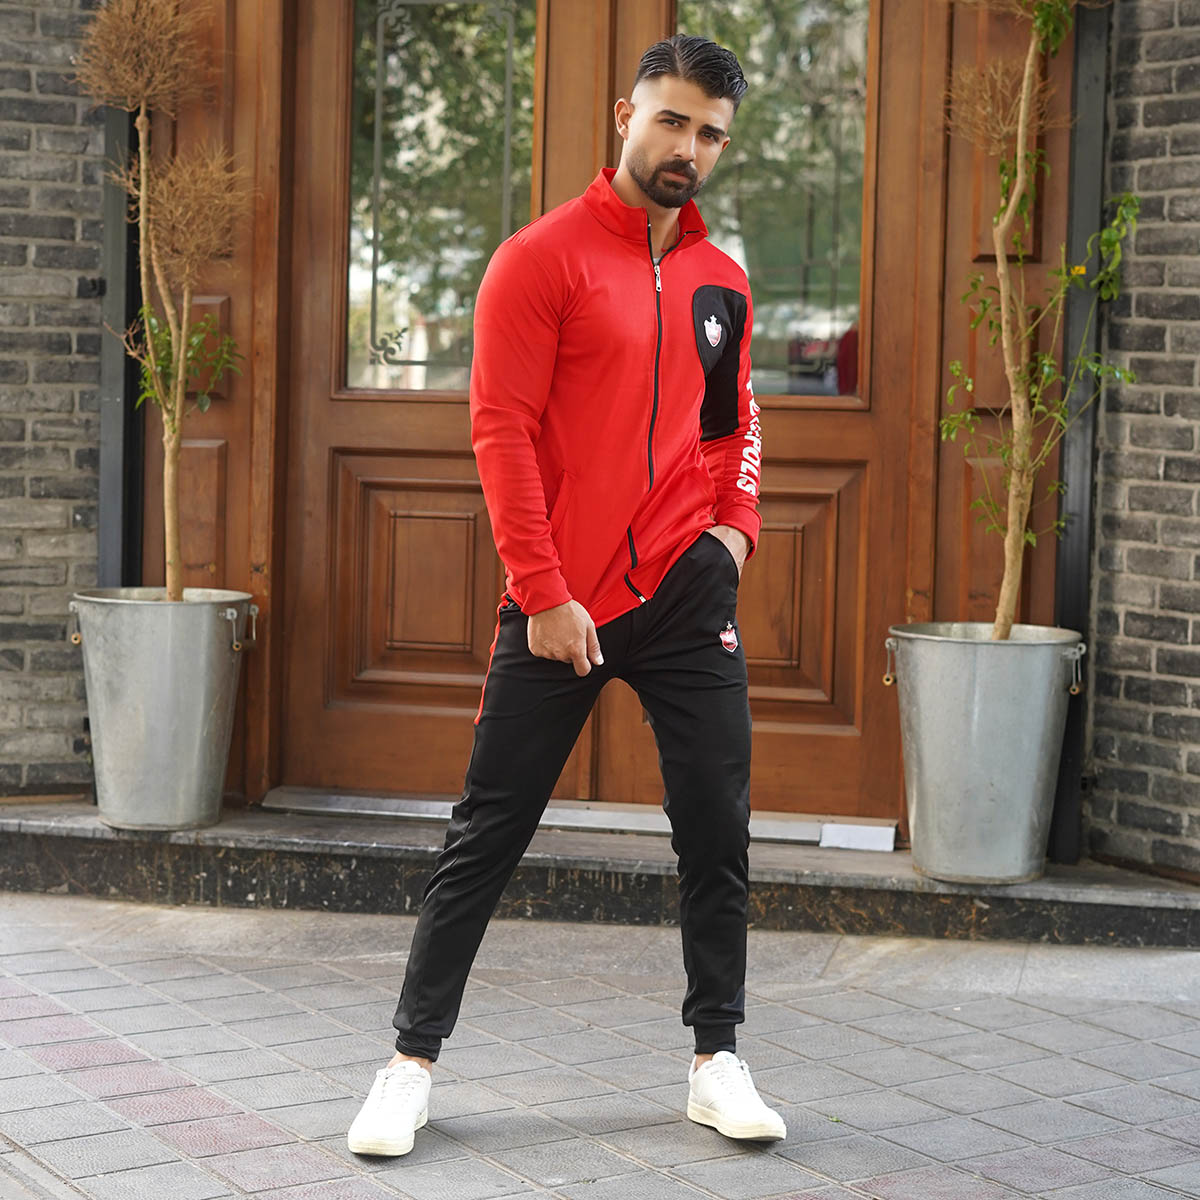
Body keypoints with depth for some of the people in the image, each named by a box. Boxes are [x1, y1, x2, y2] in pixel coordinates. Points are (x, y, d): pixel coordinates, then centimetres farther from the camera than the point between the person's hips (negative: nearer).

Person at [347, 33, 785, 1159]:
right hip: (559, 601, -4)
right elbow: (501, 427, -10)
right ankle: (411, 1063, 12)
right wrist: (542, 593, -15)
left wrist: (736, 521, 4)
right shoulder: (542, 259, -5)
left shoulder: (722, 282, 11)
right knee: (485, 835, 2)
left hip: (685, 592, 5)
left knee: (718, 832, 5)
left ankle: (717, 1063, 18)